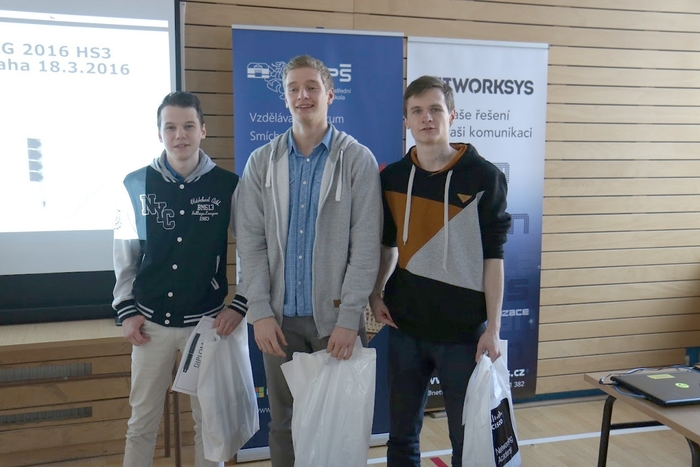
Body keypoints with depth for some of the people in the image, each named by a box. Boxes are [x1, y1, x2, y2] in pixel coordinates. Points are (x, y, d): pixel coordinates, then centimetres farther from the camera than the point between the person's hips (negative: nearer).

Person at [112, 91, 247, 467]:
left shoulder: (228, 186, -5)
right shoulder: (136, 185, 0)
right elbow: (124, 255, 7)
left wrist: (240, 304, -6)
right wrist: (126, 310, 2)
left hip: (206, 321, -1)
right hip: (151, 321, 1)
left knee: (208, 418, 11)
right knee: (142, 420, 13)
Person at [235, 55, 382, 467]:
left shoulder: (358, 160, -3)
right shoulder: (261, 163, 5)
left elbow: (366, 246, -8)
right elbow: (251, 243, 1)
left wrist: (349, 317, -13)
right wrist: (260, 312, -6)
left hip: (335, 317, -2)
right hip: (280, 317, 2)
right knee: (284, 422, 14)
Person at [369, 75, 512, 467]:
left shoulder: (484, 177, -8)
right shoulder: (392, 177, 3)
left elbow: (493, 256, -7)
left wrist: (493, 327, -10)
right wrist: (375, 293, 0)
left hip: (463, 330, -3)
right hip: (405, 327, 3)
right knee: (402, 434, 16)